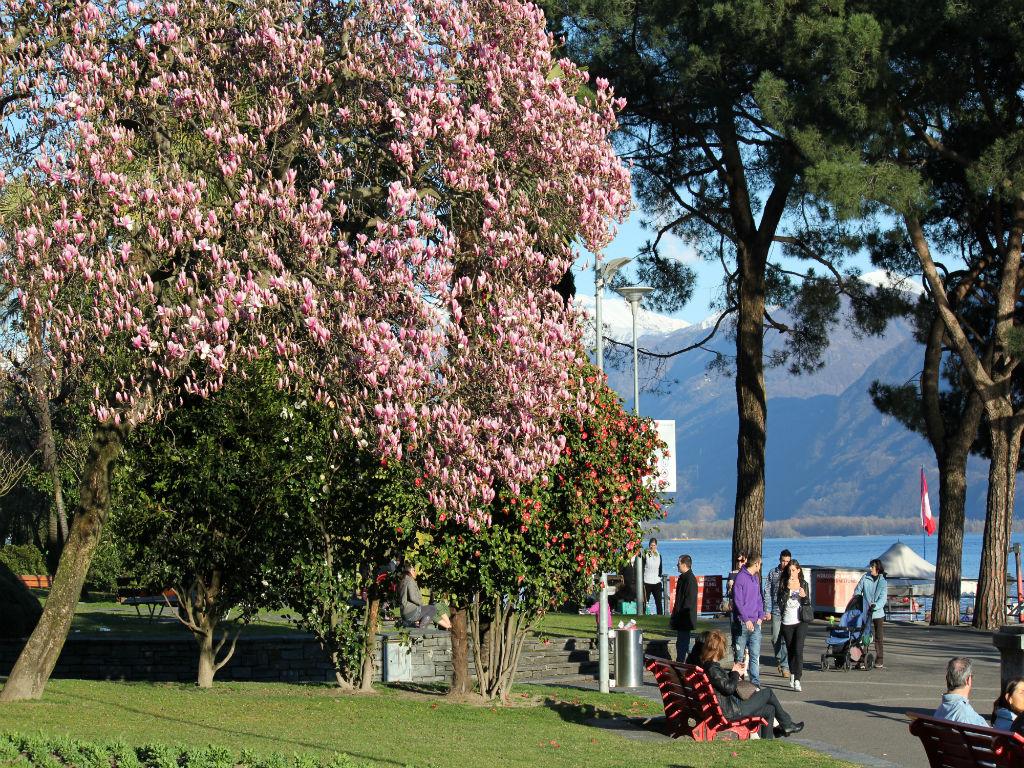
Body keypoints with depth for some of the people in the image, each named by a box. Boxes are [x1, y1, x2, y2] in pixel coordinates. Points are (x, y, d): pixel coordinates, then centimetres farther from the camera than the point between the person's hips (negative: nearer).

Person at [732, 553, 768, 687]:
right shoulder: (740, 577, -10)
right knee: (739, 655, 3)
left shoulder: (755, 578, 15)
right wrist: (746, 619, -21)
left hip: (755, 624, 7)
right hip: (742, 623, -7)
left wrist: (761, 615, 7)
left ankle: (756, 683, 1)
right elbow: (737, 601, -15)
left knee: (755, 655, 2)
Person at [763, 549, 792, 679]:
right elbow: (767, 592, 7)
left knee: (786, 640, -4)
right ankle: (778, 658, 27)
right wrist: (767, 610, 1)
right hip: (776, 611, 1)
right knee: (776, 638, 1)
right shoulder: (772, 573, 6)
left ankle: (785, 666, 2)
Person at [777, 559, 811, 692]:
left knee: (798, 649, -14)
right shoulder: (783, 583, 4)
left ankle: (797, 680, -19)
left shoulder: (804, 584, 5)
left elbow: (808, 604, 7)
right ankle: (792, 675, 30)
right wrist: (787, 588, -18)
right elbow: (779, 601, -8)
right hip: (787, 622, 2)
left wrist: (804, 596, -14)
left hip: (800, 622, -2)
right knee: (790, 650, 10)